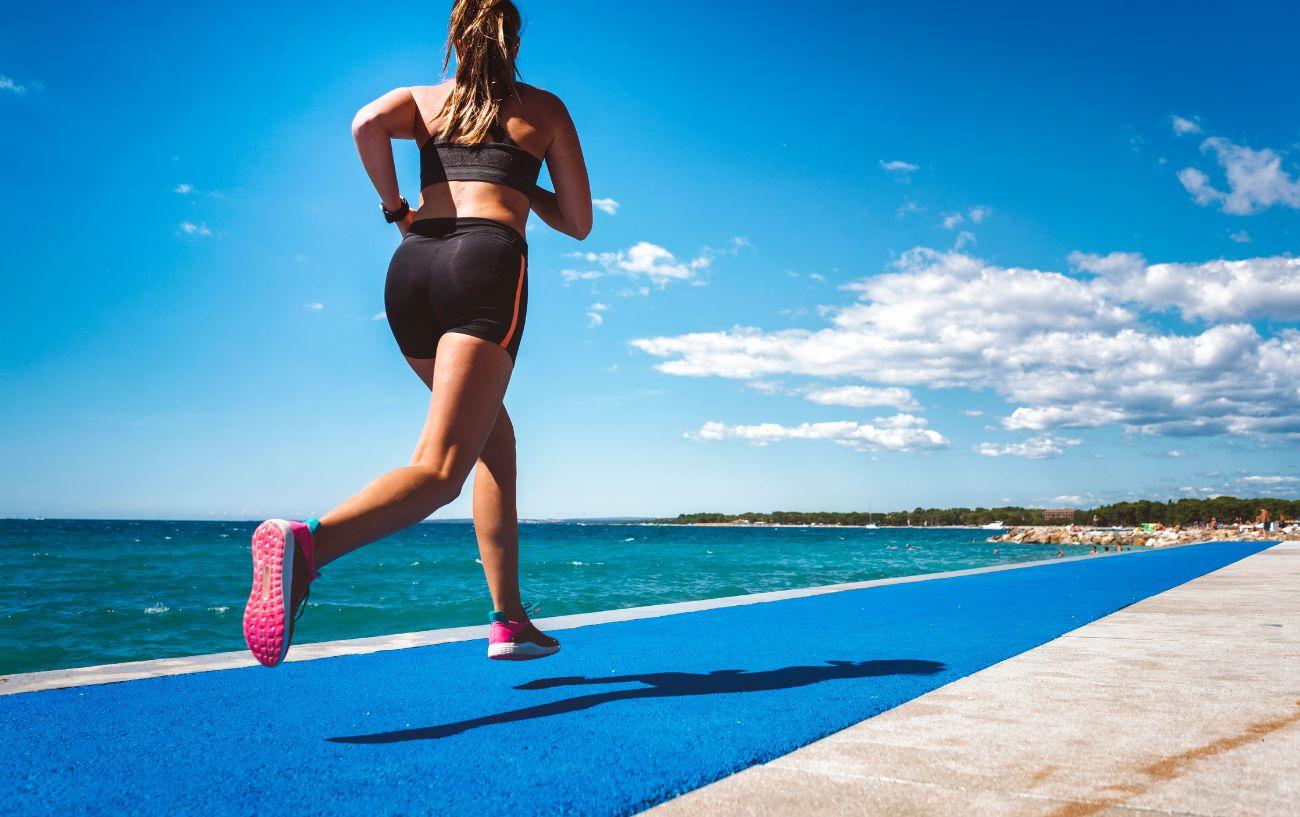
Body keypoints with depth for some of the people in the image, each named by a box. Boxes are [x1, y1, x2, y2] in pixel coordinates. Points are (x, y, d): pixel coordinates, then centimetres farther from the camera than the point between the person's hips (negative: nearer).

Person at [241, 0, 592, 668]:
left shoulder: (423, 99, 23)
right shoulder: (545, 109, 20)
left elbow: (367, 124, -2)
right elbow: (578, 222, 20)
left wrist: (395, 207, 10)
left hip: (413, 265, 4)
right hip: (489, 264, -4)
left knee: (495, 439, 19)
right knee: (440, 468, -16)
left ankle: (509, 620, 17)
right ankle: (308, 544, -45)